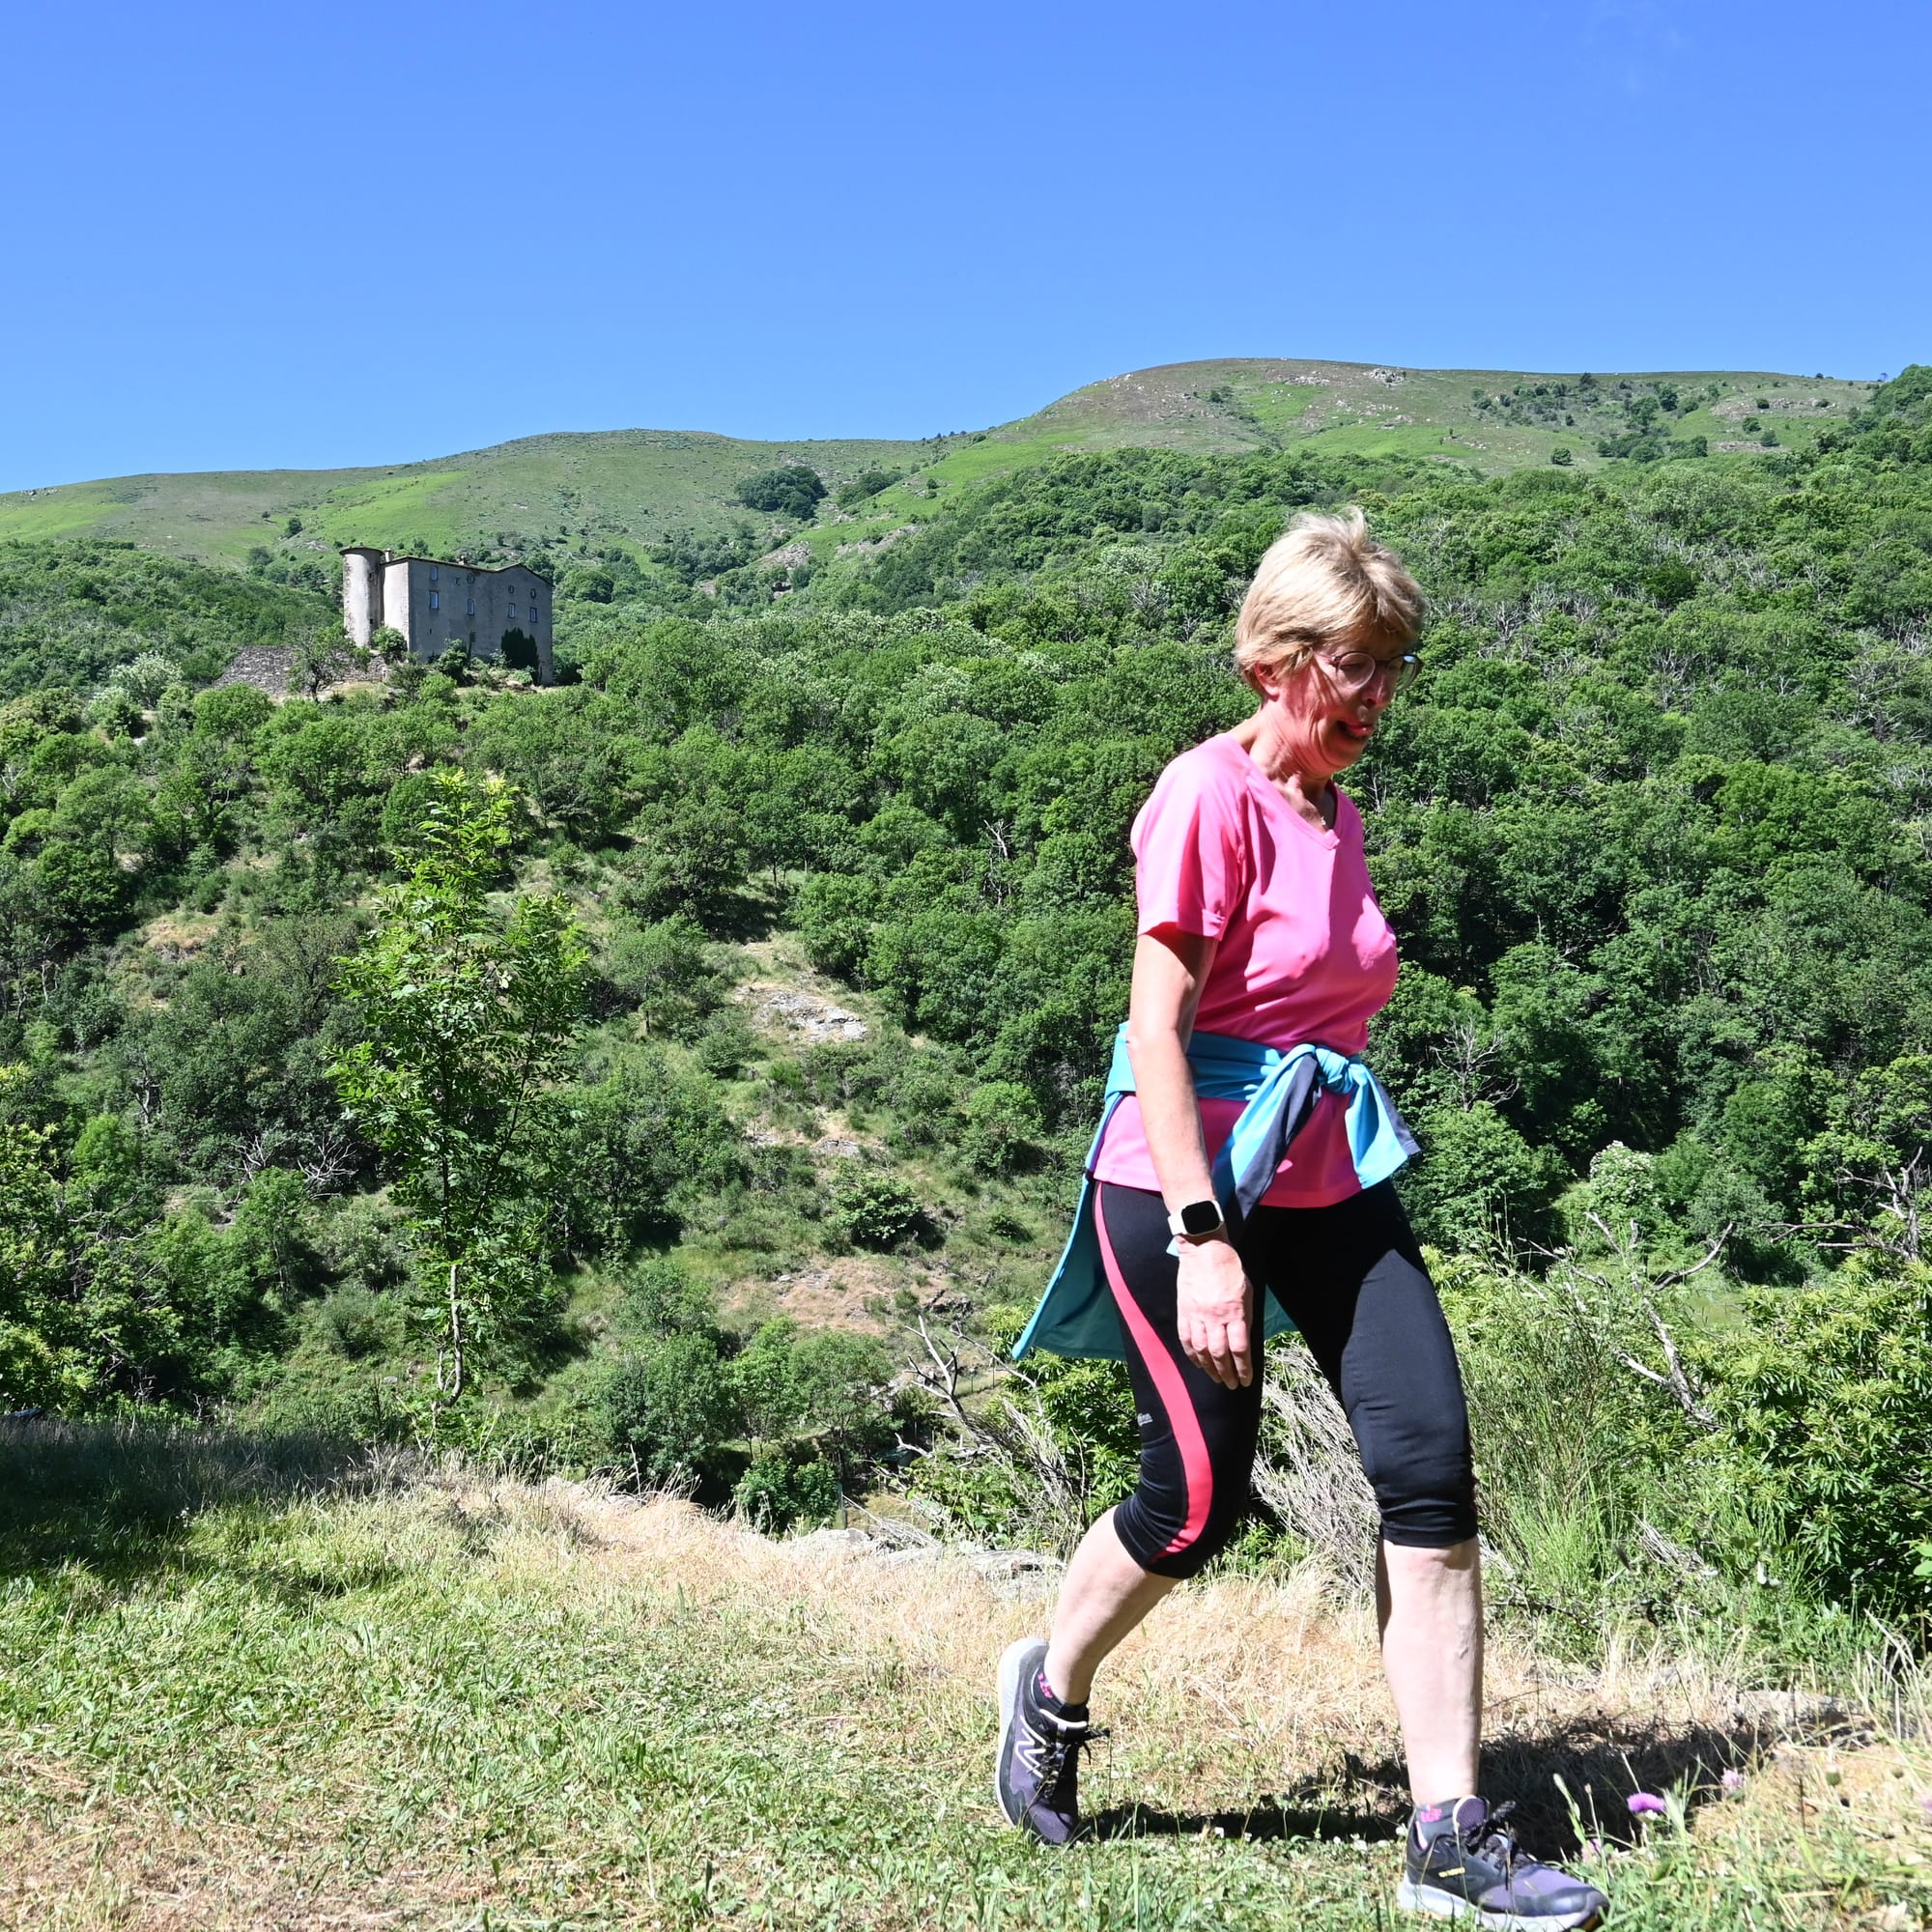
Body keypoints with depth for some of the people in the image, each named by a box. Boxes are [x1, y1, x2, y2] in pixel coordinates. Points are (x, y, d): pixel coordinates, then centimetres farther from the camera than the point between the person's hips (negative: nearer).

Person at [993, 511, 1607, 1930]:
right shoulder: (1210, 797, -12)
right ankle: (1052, 1686, 30)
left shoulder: (1335, 812, 13)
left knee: (1430, 1463, -5)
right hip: (1189, 1173, -7)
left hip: (1327, 1178, 7)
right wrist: (1203, 1240, -23)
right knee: (1202, 1497, -2)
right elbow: (1155, 1029, -18)